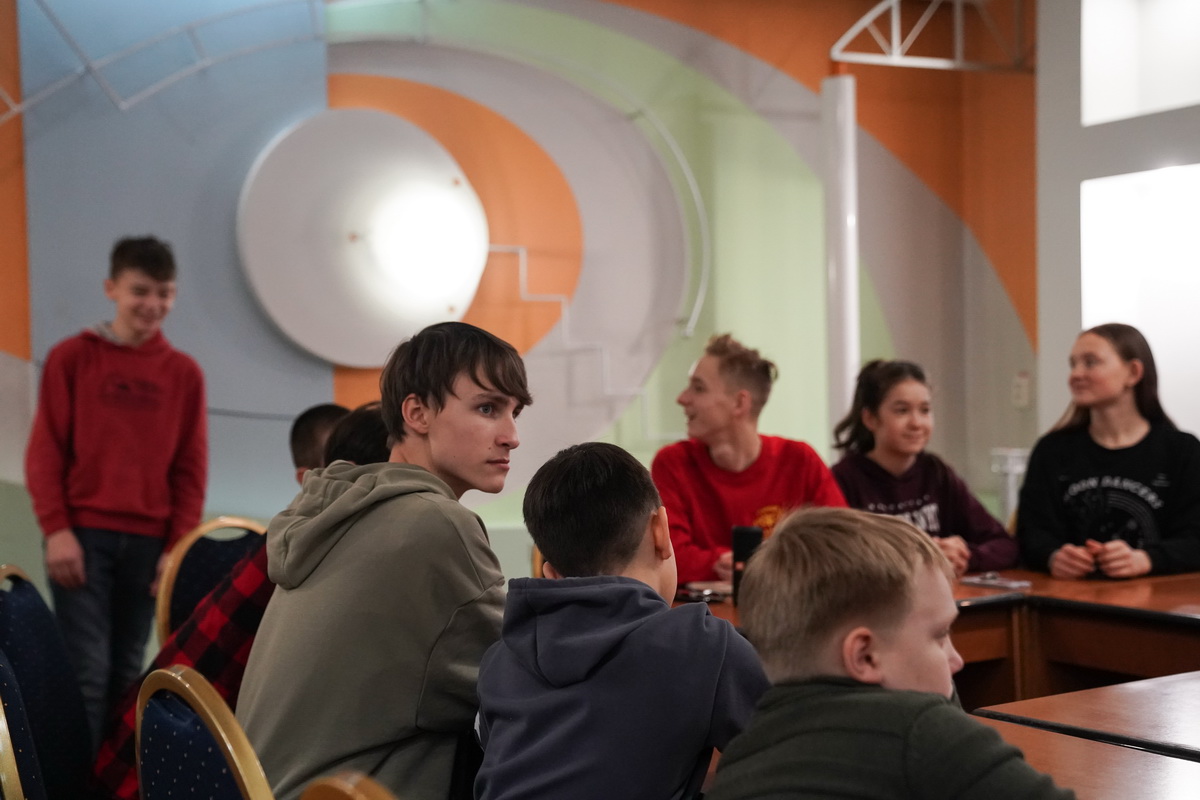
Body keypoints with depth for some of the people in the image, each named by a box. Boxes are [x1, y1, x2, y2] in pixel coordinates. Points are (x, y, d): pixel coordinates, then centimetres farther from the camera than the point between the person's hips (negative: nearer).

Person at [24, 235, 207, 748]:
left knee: (126, 674, 7)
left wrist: (179, 545, 1)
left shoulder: (184, 372, 8)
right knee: (87, 672, -8)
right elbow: (45, 450, 1)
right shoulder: (72, 357, 3)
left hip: (149, 542, 2)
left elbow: (191, 468, 8)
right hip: (83, 535, -2)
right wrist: (56, 528, -8)